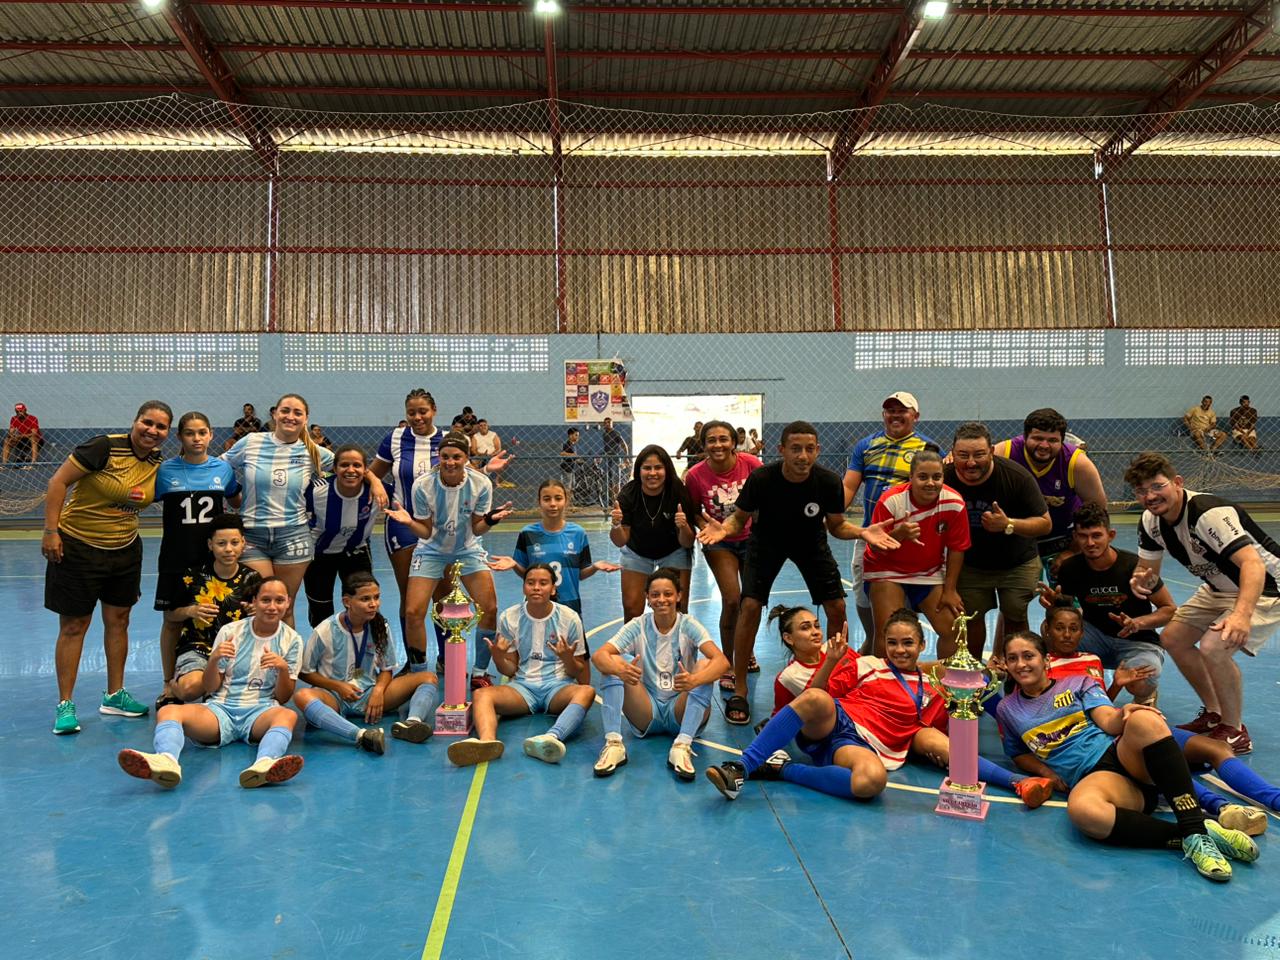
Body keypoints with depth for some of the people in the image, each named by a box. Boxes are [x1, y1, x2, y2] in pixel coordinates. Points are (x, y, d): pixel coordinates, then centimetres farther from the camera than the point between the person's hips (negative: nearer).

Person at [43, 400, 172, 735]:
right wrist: (50, 531, -19)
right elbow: (58, 482, -17)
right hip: (78, 546, -6)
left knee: (118, 620, 12)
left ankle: (114, 695, 25)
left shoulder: (159, 463, -1)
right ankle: (65, 704, 13)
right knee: (73, 625, 2)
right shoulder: (105, 448, -19)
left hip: (125, 549, 6)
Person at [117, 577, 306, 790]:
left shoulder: (292, 640, 8)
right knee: (168, 711, -26)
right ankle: (167, 761, -57)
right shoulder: (230, 632, 8)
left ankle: (265, 764, -67)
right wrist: (214, 659, -12)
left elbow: (283, 698, 6)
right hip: (222, 708, 2)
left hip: (260, 711, -2)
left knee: (288, 715, -37)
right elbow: (210, 688, 9)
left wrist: (283, 669, -14)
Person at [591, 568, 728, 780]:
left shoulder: (688, 626, -7)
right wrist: (619, 669, -41)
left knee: (705, 665, -26)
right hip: (647, 713, 1)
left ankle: (682, 746, -36)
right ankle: (613, 743, -29)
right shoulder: (639, 626, -3)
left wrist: (694, 680, -45)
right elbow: (598, 655, -17)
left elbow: (722, 661, -24)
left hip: (680, 710, -1)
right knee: (612, 664, -19)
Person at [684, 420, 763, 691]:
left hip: (752, 538, 2)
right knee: (732, 600, -13)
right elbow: (694, 513, -5)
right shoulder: (696, 475, -19)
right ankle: (727, 668, 4)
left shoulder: (750, 463, -19)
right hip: (720, 543, -2)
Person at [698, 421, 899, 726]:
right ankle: (739, 692, -2)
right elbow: (739, 519, -16)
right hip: (767, 541, -2)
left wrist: (862, 532, -30)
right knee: (749, 606, -16)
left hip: (811, 542, 2)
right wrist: (724, 529, -39)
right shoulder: (760, 479, -30)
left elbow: (836, 526, -10)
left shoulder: (829, 482, -25)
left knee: (836, 608, -4)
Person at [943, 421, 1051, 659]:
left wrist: (1009, 525, -36)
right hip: (969, 565, 1)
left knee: (1015, 618, 3)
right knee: (970, 619, 3)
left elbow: (1045, 523, -17)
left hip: (1018, 564, -1)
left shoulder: (1017, 476, -24)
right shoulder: (944, 479, -21)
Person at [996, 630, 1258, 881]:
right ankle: (1182, 837, -30)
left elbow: (1109, 723, 4)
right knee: (1081, 809, -41)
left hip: (1122, 754, 1)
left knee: (1144, 720, -37)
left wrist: (1124, 714, -20)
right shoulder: (1007, 710, 21)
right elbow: (1019, 754, 29)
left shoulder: (1077, 684, 19)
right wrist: (1044, 770, 7)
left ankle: (1195, 832, -36)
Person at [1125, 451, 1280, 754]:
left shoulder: (1209, 513, -32)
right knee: (1172, 638, 7)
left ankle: (1235, 732, -4)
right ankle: (1214, 714, 25)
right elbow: (1148, 569, 3)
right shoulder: (1150, 521, -7)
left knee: (1213, 647, -25)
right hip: (1220, 589, 9)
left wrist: (1242, 614, -58)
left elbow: (1253, 563, -43)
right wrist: (1142, 580, -23)